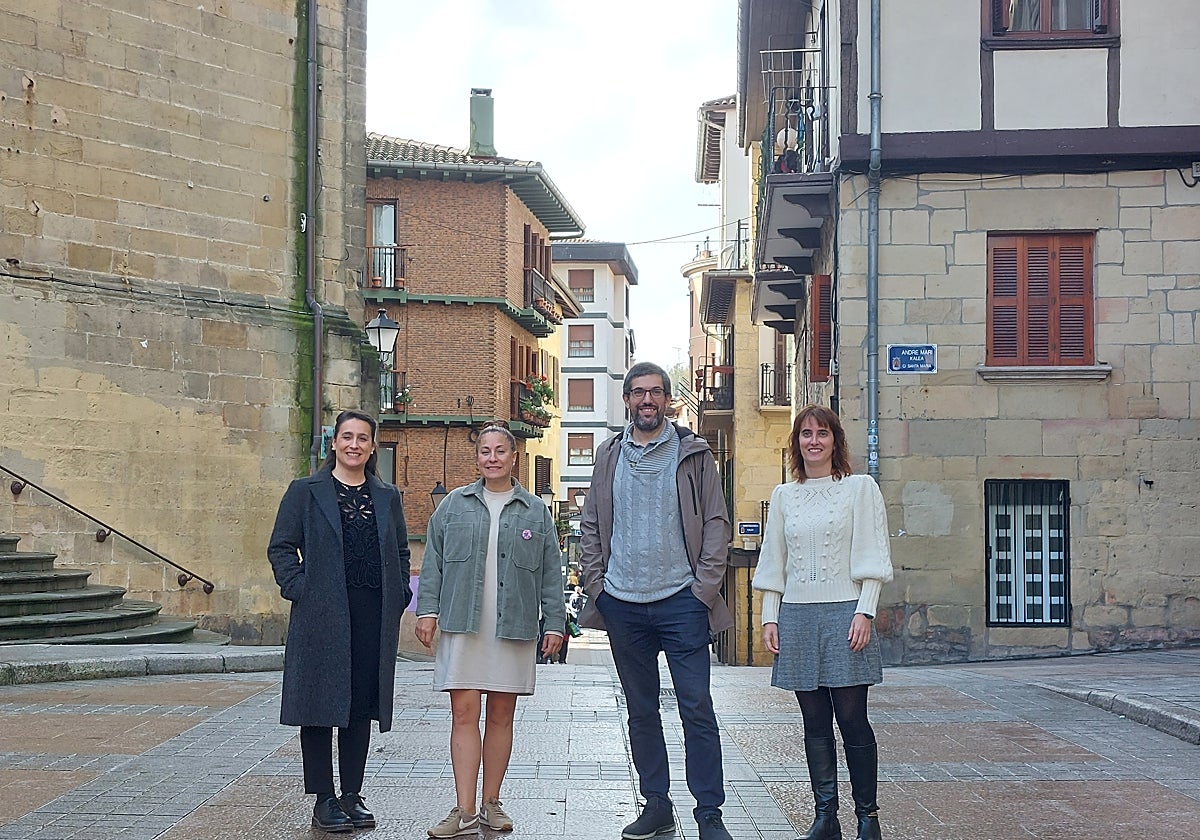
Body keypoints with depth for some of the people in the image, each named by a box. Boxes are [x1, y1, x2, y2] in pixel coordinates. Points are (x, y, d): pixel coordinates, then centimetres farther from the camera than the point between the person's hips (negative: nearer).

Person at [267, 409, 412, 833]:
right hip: (321, 616, -3)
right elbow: (281, 548, 2)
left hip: (373, 619, 3)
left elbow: (401, 552, 19)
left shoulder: (387, 496, 13)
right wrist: (298, 588, -10)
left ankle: (352, 795, 18)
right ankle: (324, 799, 9)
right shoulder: (305, 492, 3)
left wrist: (398, 595, 6)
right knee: (320, 704, 0)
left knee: (362, 704, 7)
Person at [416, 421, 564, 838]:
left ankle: (491, 803, 17)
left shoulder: (536, 511, 8)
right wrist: (428, 609, 0)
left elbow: (551, 572, 9)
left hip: (514, 628, 1)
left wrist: (554, 623, 4)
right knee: (464, 713, -5)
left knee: (501, 716, 7)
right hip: (462, 626, 0)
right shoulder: (454, 505, 8)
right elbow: (432, 561, 8)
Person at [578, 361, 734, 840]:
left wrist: (704, 587, -7)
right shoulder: (609, 456, 11)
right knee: (641, 710, 10)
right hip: (622, 604, 3)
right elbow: (591, 526, 14)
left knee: (697, 708, -5)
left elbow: (716, 523, 1)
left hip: (680, 600, -3)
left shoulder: (692, 453, 3)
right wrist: (595, 584, 3)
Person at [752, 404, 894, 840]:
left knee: (851, 719, -5)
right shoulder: (783, 495, 14)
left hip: (843, 613, -4)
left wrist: (864, 612, -10)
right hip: (797, 616, 4)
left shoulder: (860, 488, 3)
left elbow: (872, 557, -1)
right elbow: (773, 562, 16)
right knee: (815, 723, 6)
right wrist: (770, 617, 8)